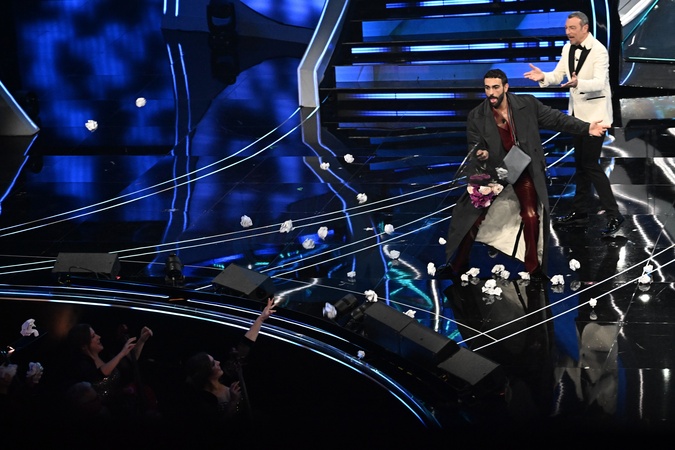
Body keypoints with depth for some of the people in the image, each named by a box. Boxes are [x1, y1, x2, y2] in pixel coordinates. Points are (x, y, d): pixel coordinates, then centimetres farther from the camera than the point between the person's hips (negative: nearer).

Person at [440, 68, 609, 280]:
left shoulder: (528, 104, -10)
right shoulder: (476, 116, -11)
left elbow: (555, 118, -2)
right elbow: (474, 147, -7)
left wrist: (587, 128, -6)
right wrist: (481, 154, -32)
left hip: (525, 170, 0)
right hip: (493, 171, 0)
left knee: (531, 217, -13)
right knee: (472, 217, 0)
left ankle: (533, 266, 9)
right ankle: (457, 264, 19)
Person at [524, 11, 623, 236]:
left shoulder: (599, 51, -20)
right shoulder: (568, 48, 3)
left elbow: (599, 83, -30)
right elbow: (558, 75, 4)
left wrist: (578, 83, -48)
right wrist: (543, 77, -17)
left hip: (595, 114, -8)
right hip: (578, 113, 8)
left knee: (590, 164, -10)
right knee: (581, 164, 15)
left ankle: (613, 215, -4)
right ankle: (580, 212, 25)